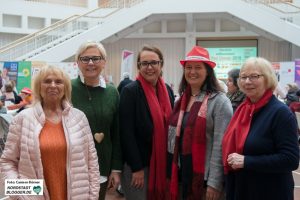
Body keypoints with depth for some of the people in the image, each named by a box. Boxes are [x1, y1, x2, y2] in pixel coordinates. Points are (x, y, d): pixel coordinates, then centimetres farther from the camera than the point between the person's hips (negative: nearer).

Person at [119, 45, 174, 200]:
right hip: (138, 164, -6)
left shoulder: (167, 90, 5)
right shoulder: (130, 91, -12)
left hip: (162, 163, 6)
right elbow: (126, 133, -15)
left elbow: (170, 126, 11)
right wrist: (137, 167, -16)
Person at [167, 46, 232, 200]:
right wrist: (172, 172, 12)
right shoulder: (182, 99, 8)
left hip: (204, 176, -6)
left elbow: (220, 145, -15)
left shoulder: (219, 101, -11)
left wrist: (214, 182, -17)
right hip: (181, 172, 6)